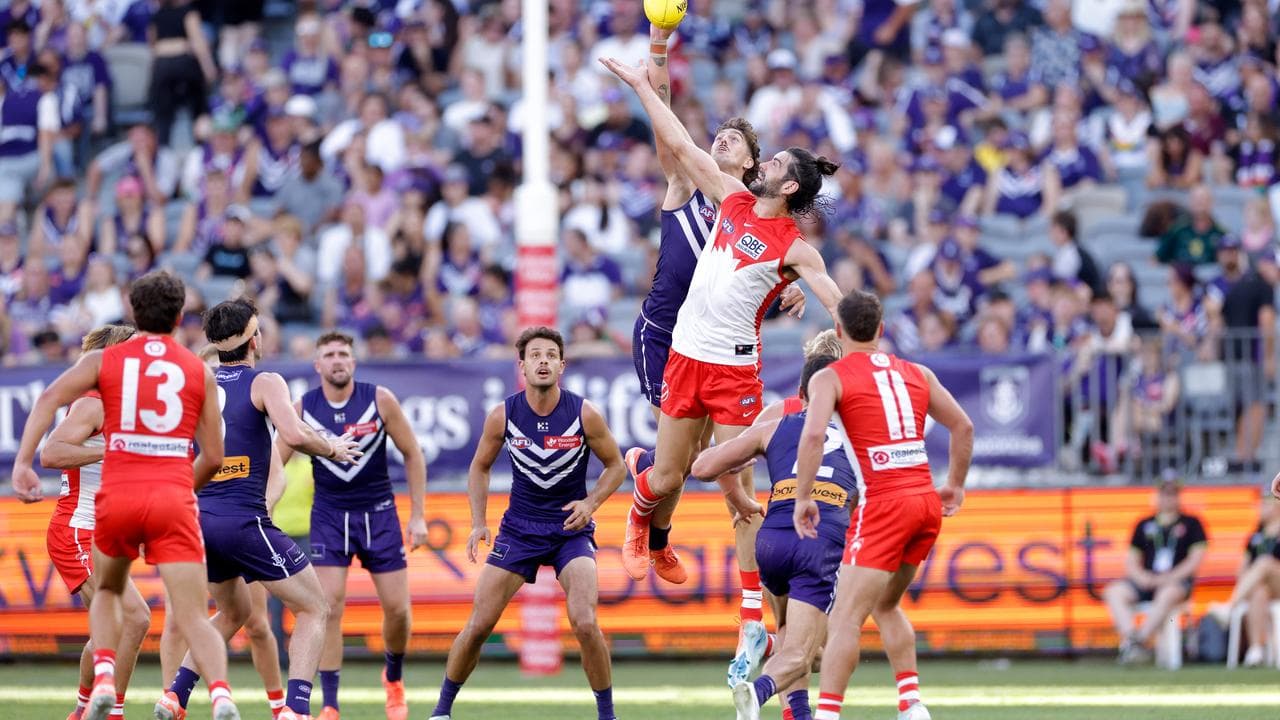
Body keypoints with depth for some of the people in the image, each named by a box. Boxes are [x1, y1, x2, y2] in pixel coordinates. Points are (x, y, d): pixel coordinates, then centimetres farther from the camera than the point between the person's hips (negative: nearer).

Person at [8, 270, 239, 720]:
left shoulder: (104, 360, 12)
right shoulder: (199, 371, 12)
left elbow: (49, 399, -3)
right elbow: (213, 458, 13)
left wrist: (22, 462, -6)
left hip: (117, 497, 1)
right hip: (173, 498, -1)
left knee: (107, 593, 27)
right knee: (192, 619, -4)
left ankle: (103, 680, 4)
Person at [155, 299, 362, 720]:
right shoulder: (264, 383, -5)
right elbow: (294, 434, -21)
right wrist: (331, 449, -3)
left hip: (200, 520, 7)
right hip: (245, 521, -7)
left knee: (234, 614, 28)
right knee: (314, 610, 5)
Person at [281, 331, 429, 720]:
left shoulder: (380, 400, -9)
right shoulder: (302, 408, -7)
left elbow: (412, 454, 0)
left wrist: (417, 515, -2)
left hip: (378, 512, 0)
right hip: (329, 515, 0)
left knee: (397, 609, 1)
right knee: (329, 607, -12)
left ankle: (394, 677, 31)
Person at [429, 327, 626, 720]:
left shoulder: (585, 414, -12)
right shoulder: (503, 415, -8)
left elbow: (616, 466, 2)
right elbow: (480, 467, 8)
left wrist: (591, 503, -15)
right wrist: (478, 522, -3)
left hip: (571, 528, -2)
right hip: (519, 527, 2)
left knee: (585, 624, -20)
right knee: (479, 625, -1)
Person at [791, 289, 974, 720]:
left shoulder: (830, 378, 0)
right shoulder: (916, 374, 16)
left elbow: (813, 434, -16)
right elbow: (963, 427, 17)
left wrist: (803, 497, -10)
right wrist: (956, 485, 27)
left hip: (883, 505, -6)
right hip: (926, 500, 6)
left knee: (846, 618, -6)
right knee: (885, 605, 23)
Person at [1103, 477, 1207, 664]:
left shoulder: (1191, 524, 11)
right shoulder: (1144, 525, 20)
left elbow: (1196, 559, 1)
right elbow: (1131, 559, 18)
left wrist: (1169, 578, -10)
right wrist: (1141, 576, -5)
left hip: (1177, 580, -4)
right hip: (1146, 582, 4)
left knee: (1167, 594, -40)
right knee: (1114, 591, -24)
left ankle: (1141, 640, -44)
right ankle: (1129, 638, -41)